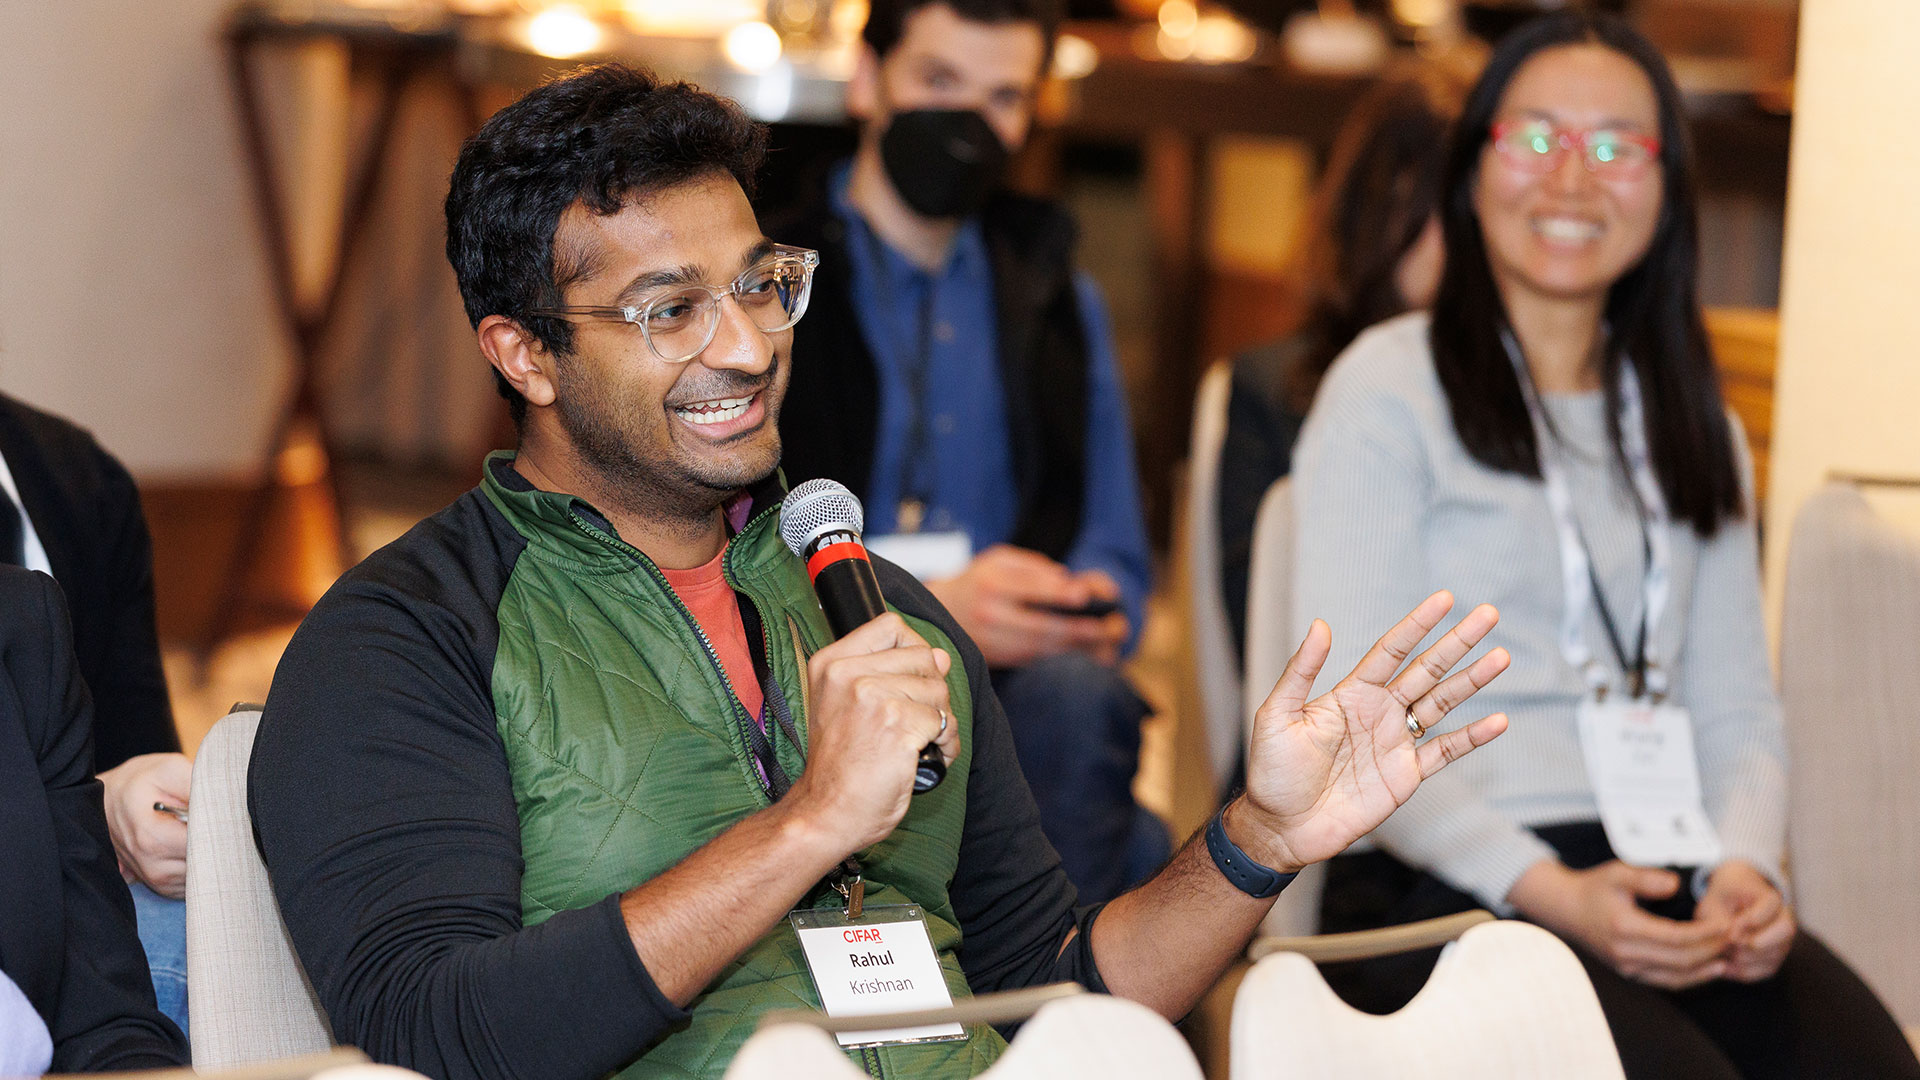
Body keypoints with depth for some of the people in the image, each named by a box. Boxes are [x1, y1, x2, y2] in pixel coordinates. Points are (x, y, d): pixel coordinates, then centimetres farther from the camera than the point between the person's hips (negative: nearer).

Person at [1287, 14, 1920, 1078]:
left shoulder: (1695, 430, 23)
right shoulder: (1388, 392, 3)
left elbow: (1739, 711, 17)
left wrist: (1747, 868, -5)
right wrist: (1545, 891, -16)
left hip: (1667, 892, 5)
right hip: (1443, 891, -5)